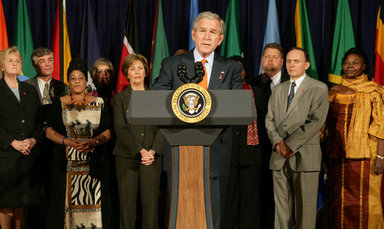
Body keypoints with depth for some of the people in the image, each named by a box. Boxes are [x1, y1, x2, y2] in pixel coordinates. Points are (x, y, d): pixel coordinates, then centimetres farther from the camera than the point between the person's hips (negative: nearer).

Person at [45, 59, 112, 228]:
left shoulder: (98, 103, 10)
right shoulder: (59, 104, 8)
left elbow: (107, 132, 5)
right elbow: (49, 131, 1)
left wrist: (94, 142, -15)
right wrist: (68, 142, -15)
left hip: (92, 162, 1)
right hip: (66, 162, 0)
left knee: (93, 199, -4)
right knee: (66, 199, -4)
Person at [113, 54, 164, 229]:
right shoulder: (120, 98, 9)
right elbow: (120, 129, -3)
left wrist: (153, 151, -12)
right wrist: (140, 150, -15)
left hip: (152, 157, 1)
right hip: (126, 157, 0)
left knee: (150, 202, -2)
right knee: (127, 203, 0)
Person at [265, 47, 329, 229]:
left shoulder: (318, 89, 2)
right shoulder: (278, 90, 19)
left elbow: (316, 121, -9)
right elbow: (269, 119, 12)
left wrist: (290, 144, -13)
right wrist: (278, 143, -6)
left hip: (305, 156, -4)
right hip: (279, 157, 5)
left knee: (305, 207, -2)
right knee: (281, 206, 5)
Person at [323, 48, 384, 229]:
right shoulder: (334, 92, 12)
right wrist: (326, 155, 11)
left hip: (364, 155, -4)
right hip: (338, 156, 4)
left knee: (364, 202, -2)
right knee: (339, 201, 8)